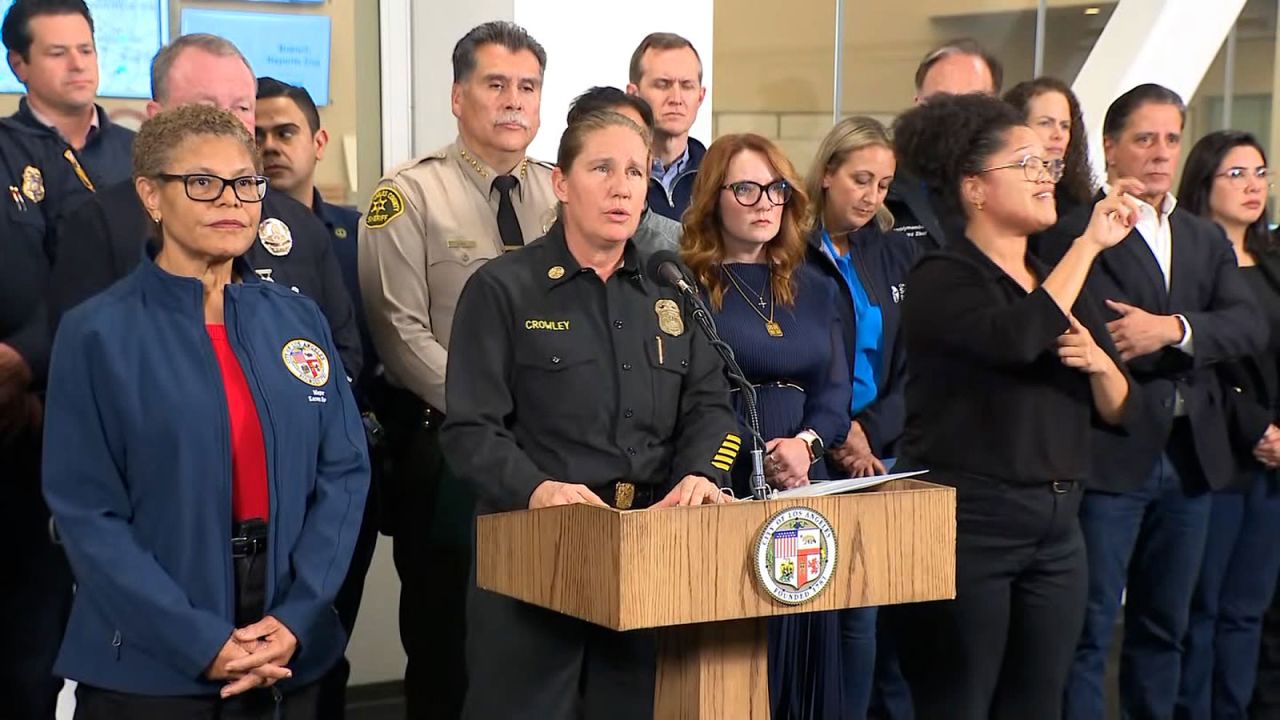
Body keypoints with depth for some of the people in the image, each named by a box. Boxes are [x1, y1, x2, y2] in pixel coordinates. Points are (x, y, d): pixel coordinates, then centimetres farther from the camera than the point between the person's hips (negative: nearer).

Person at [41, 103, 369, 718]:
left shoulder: (298, 320, 6)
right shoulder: (98, 335, -6)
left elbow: (344, 472, 3)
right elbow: (86, 513, -10)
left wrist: (296, 619, -10)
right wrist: (202, 643, -16)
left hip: (290, 659, 4)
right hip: (148, 669, -3)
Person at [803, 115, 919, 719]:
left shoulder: (897, 255, 12)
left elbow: (916, 365, 6)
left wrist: (870, 431, -9)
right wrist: (834, 439, -14)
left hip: (884, 454, 4)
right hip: (818, 462, -4)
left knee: (864, 608, 2)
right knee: (856, 604, -5)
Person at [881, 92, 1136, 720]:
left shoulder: (1062, 281, 16)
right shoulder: (943, 279, -6)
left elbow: (1118, 411, 16)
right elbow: (1019, 339, -26)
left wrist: (1099, 363, -6)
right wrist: (1089, 244, -16)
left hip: (1056, 528, 7)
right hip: (966, 522, -7)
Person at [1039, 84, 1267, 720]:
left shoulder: (1206, 240, 15)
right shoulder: (1074, 232, -6)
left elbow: (1249, 326, -1)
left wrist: (1173, 329, -14)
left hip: (1191, 454, 7)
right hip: (1110, 454, -6)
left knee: (1164, 627, 15)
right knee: (1090, 629, -2)